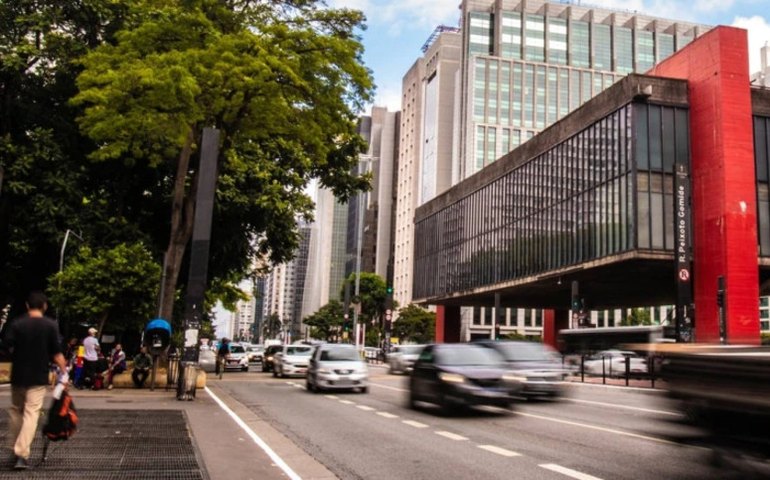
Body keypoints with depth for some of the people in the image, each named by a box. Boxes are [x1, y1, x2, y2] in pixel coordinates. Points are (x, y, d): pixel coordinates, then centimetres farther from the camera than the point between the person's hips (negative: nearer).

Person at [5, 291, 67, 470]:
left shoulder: (17, 324, -3)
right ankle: (22, 454, -12)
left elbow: (8, 347, -3)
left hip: (18, 375, 2)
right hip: (38, 377, -2)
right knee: (31, 413, -3)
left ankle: (18, 448, 27)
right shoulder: (50, 325, -6)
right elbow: (56, 353, -8)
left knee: (16, 410, 19)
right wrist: (63, 372, 0)